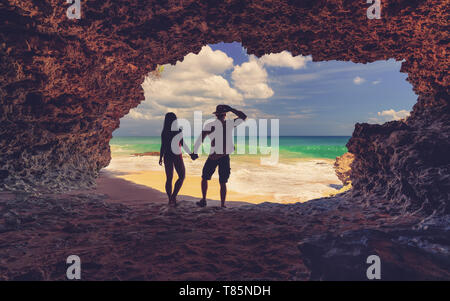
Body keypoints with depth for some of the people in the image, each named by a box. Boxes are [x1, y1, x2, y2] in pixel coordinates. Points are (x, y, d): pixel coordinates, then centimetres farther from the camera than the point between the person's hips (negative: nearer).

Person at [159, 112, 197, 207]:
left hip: (167, 156, 4)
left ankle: (170, 199, 14)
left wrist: (161, 158, 12)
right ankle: (173, 196, -5)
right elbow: (183, 145, -14)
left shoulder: (164, 132, 1)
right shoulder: (178, 130, -11)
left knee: (169, 178, 12)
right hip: (177, 156, -4)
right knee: (181, 177, 10)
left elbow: (163, 146, 2)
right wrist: (191, 154, -8)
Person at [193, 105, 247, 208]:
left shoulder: (210, 125, -6)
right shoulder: (230, 124, -1)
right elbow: (243, 117, 12)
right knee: (223, 182, 9)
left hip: (213, 157, -1)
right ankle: (222, 204, 8)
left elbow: (200, 139, -11)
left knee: (204, 178, 17)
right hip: (225, 157, 2)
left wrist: (194, 152, -4)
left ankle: (203, 200, 16)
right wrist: (231, 109, 9)